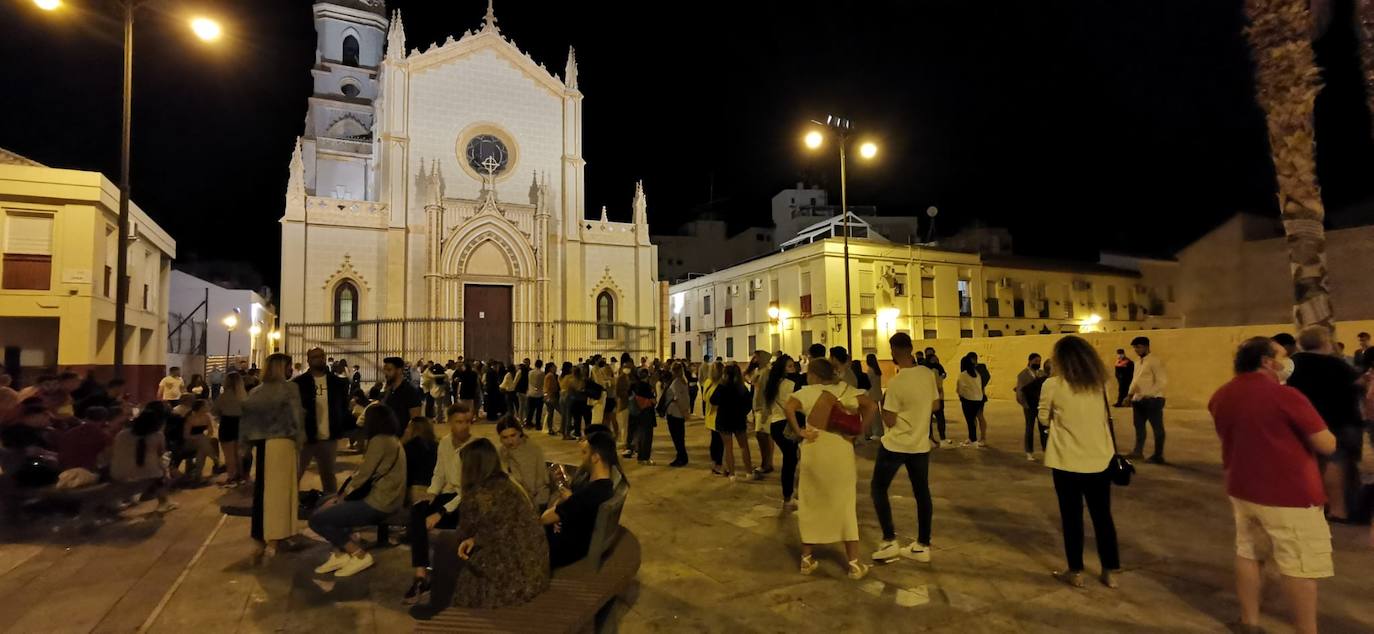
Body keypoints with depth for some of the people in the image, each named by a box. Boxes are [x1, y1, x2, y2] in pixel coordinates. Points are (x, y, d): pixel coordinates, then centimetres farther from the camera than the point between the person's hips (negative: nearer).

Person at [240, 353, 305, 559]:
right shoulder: (289, 389, -5)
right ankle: (273, 541, 2)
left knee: (261, 489, 13)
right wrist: (300, 438, 1)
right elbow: (296, 416, -9)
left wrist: (245, 442, 15)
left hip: (259, 443, 5)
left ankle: (261, 539, 20)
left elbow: (247, 417, 10)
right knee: (278, 490, 1)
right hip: (281, 442, -5)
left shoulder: (255, 392, 11)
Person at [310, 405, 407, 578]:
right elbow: (368, 474, 13)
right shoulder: (392, 440, 13)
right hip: (385, 499, 10)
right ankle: (340, 553, 16)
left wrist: (340, 497, 0)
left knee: (317, 519, -5)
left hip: (378, 503, -10)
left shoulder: (379, 440, -16)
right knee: (325, 506, 22)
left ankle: (360, 555, 0)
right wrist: (339, 497, 7)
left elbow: (362, 476, -16)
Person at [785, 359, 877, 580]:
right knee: (846, 505, 11)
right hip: (840, 451, 1)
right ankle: (854, 563, 14)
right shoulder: (845, 389, 5)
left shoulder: (809, 391, -2)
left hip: (814, 451, -1)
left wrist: (798, 432, -10)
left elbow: (789, 407, -19)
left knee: (810, 505, 13)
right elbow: (870, 405, -5)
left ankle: (807, 559, 21)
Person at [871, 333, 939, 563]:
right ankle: (923, 546, 21)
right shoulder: (928, 374, -3)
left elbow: (889, 421, -15)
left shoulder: (896, 382, -20)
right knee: (922, 492, 14)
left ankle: (889, 541, 6)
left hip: (895, 444, -6)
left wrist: (882, 405, 2)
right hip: (920, 444, 6)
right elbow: (935, 405, 10)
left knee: (878, 488, 9)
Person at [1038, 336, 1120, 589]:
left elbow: (1044, 418, -1)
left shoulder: (1053, 385, -12)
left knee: (1072, 517, 10)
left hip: (1068, 462, -4)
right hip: (1100, 461, 4)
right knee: (1102, 516, 16)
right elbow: (1105, 417, 9)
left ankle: (1076, 572, 19)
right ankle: (1110, 572, 26)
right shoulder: (1100, 383, 1)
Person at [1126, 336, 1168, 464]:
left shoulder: (1155, 361, -10)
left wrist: (1148, 394, -23)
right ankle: (1138, 451, 18)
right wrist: (1130, 393, 9)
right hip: (1138, 400, 8)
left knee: (1157, 428, 4)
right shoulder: (1138, 363, 16)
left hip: (1152, 400, -8)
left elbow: (1161, 381, -16)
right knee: (1139, 427, 11)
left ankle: (1158, 455, 12)